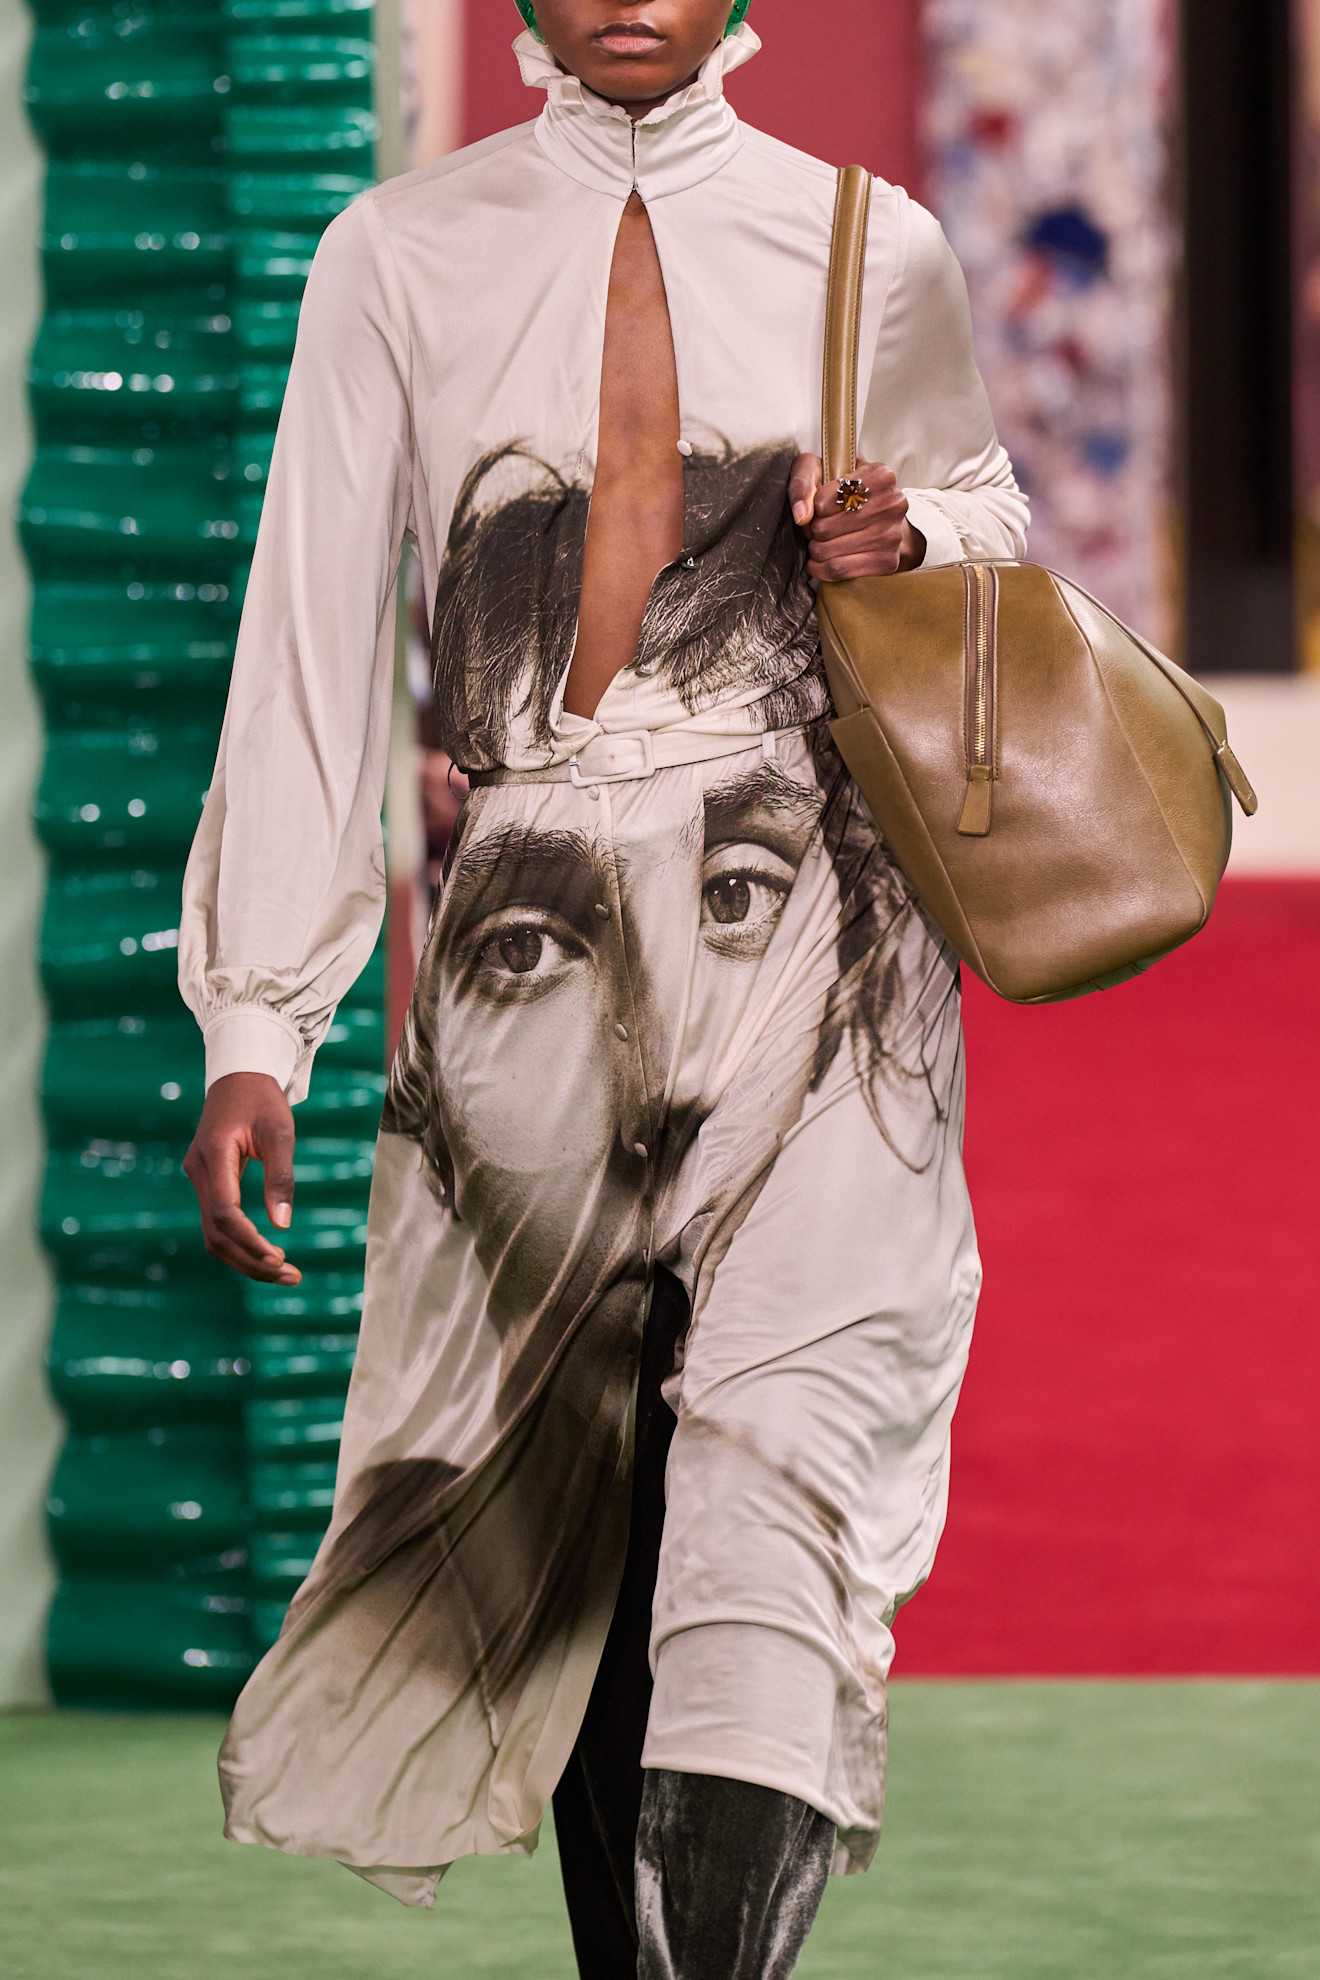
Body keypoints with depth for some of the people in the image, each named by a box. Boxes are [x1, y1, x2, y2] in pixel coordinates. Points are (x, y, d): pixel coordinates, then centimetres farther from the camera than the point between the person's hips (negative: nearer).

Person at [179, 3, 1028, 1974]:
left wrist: (914, 532, -2)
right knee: (562, 1522, 5)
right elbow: (313, 636, 4)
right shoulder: (403, 258, 6)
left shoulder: (870, 246, 8)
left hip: (811, 922, -1)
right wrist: (257, 1028, -2)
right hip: (537, 941, 1)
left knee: (774, 1455, -18)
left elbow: (987, 493, 24)